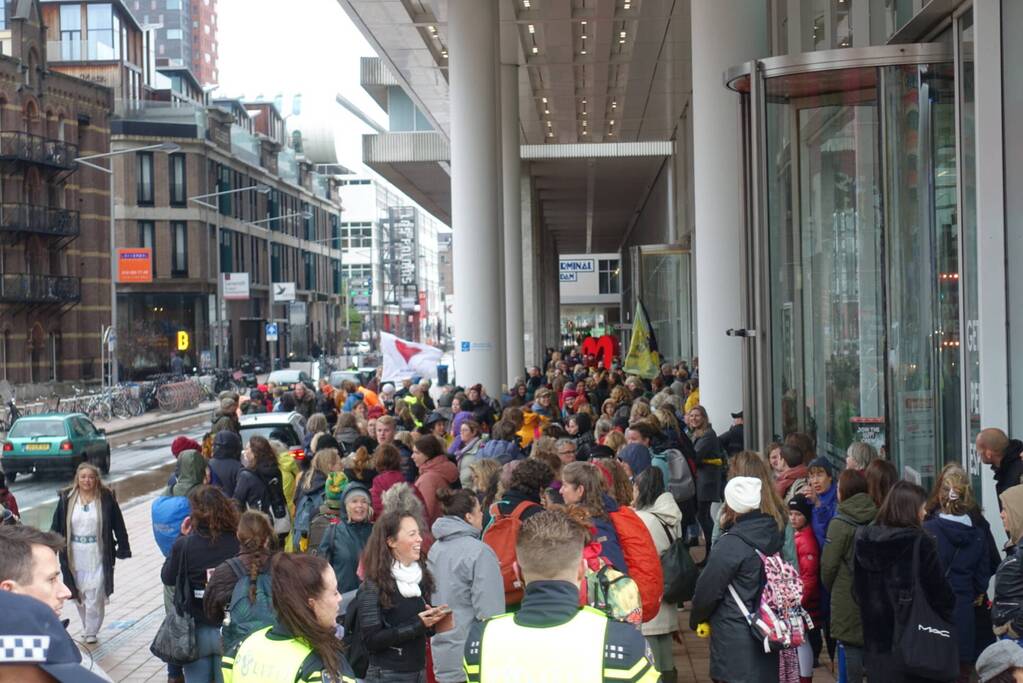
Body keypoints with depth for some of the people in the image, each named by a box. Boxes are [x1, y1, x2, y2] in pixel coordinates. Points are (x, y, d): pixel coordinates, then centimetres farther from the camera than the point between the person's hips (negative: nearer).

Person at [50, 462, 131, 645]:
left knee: (95, 595, -4)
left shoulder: (106, 498, -4)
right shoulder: (67, 499, 1)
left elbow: (118, 525, 0)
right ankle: (87, 627, 28)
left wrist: (123, 549, -1)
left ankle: (91, 631, 9)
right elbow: (56, 526, 6)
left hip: (98, 555, -3)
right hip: (74, 555, 3)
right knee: (79, 595, 11)